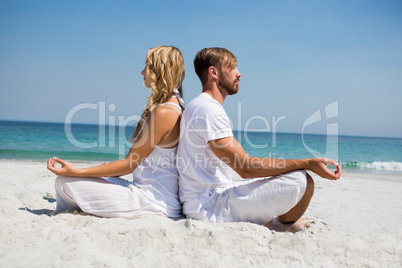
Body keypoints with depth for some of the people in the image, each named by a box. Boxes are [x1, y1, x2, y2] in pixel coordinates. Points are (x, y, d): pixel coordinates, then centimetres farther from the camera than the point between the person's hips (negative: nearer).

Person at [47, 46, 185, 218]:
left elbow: (129, 164, -14)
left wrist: (77, 172, -12)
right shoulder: (174, 106, 13)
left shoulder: (163, 112, -18)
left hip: (153, 202, -10)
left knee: (65, 183, -8)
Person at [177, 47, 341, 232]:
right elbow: (245, 167, -22)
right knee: (301, 181, -19)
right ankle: (283, 225, 7)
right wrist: (308, 164, -19)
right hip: (210, 206, -11)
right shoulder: (208, 109, -16)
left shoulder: (199, 107, 18)